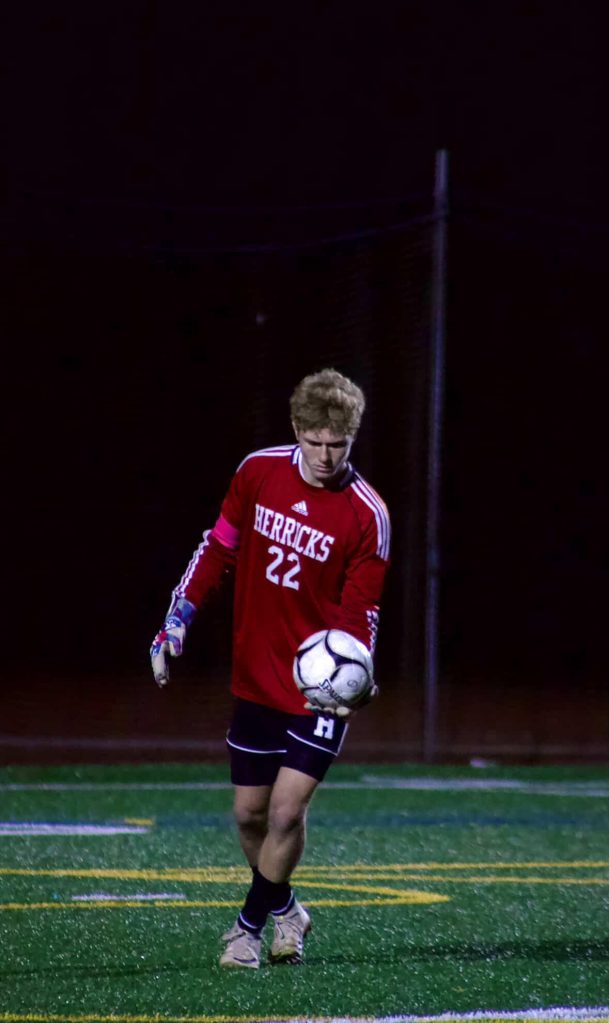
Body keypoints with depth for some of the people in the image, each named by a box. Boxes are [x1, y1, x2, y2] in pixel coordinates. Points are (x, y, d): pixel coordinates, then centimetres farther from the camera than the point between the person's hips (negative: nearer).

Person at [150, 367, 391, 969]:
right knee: (249, 814, 10)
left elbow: (360, 611, -9)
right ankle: (284, 909, 35)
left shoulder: (367, 515, -13)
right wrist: (178, 618, 6)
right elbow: (219, 547, 10)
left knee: (286, 810, -12)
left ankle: (249, 928, 7)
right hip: (256, 677, 4)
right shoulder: (258, 472, -3)